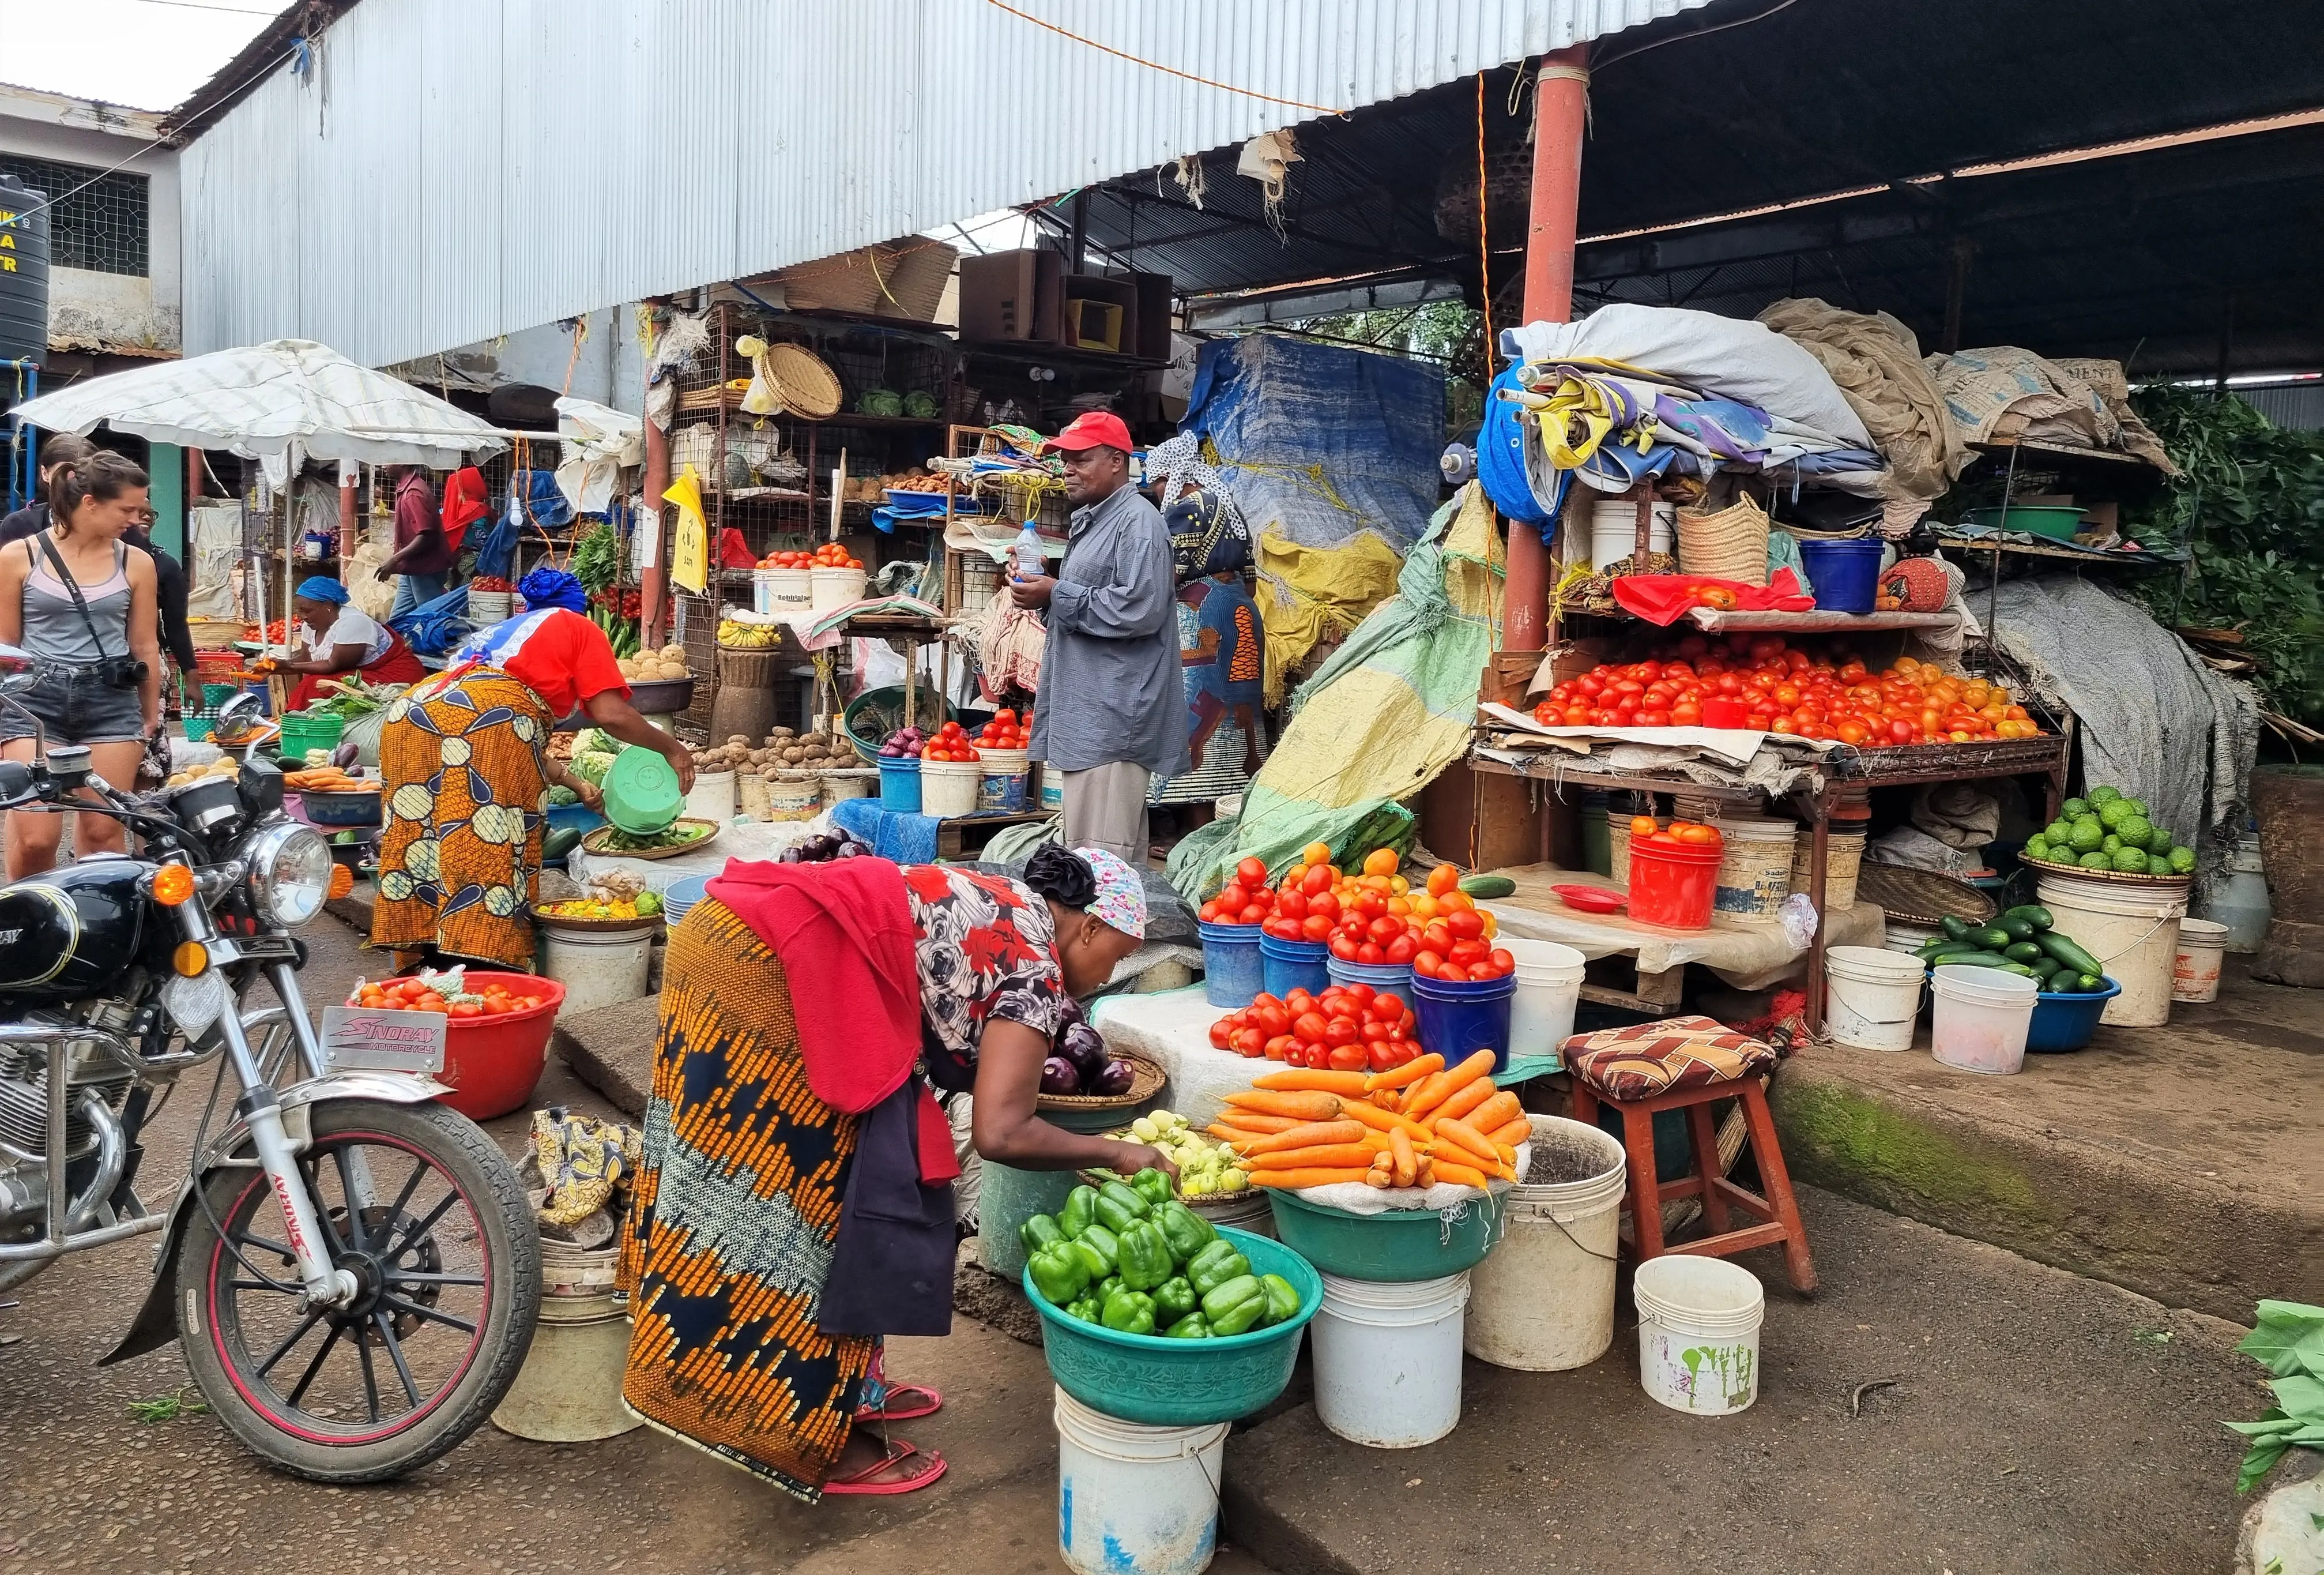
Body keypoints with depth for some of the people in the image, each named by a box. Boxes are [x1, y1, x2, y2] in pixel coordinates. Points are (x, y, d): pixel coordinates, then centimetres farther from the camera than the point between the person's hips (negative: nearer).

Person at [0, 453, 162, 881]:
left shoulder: (136, 564, 5)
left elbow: (145, 647, 11)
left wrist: (152, 718, 14)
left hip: (112, 702, 2)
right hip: (36, 699, -1)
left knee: (103, 833, 2)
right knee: (35, 839, -7)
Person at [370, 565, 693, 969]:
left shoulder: (500, 631, 38)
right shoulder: (580, 628, 21)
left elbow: (517, 739, 39)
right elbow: (611, 714, 7)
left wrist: (574, 782, 45)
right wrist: (671, 749, 21)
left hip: (410, 712, 7)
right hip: (485, 720, -7)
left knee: (419, 843, 11)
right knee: (490, 855, -7)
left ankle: (418, 963, 15)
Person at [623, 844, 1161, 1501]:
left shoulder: (996, 906, 22)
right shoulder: (1035, 962, -2)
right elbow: (1000, 1133, -9)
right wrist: (1114, 1153, 4)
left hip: (721, 935, 10)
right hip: (769, 969, -10)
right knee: (823, 1186, 2)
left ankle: (848, 1387, 29)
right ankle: (819, 1441, 13)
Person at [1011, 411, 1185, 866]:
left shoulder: (1137, 521, -11)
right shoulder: (1089, 521, 21)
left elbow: (1141, 610, -22)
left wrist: (1058, 596, -14)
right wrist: (1045, 589, 13)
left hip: (1113, 718, -10)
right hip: (1085, 716, 11)